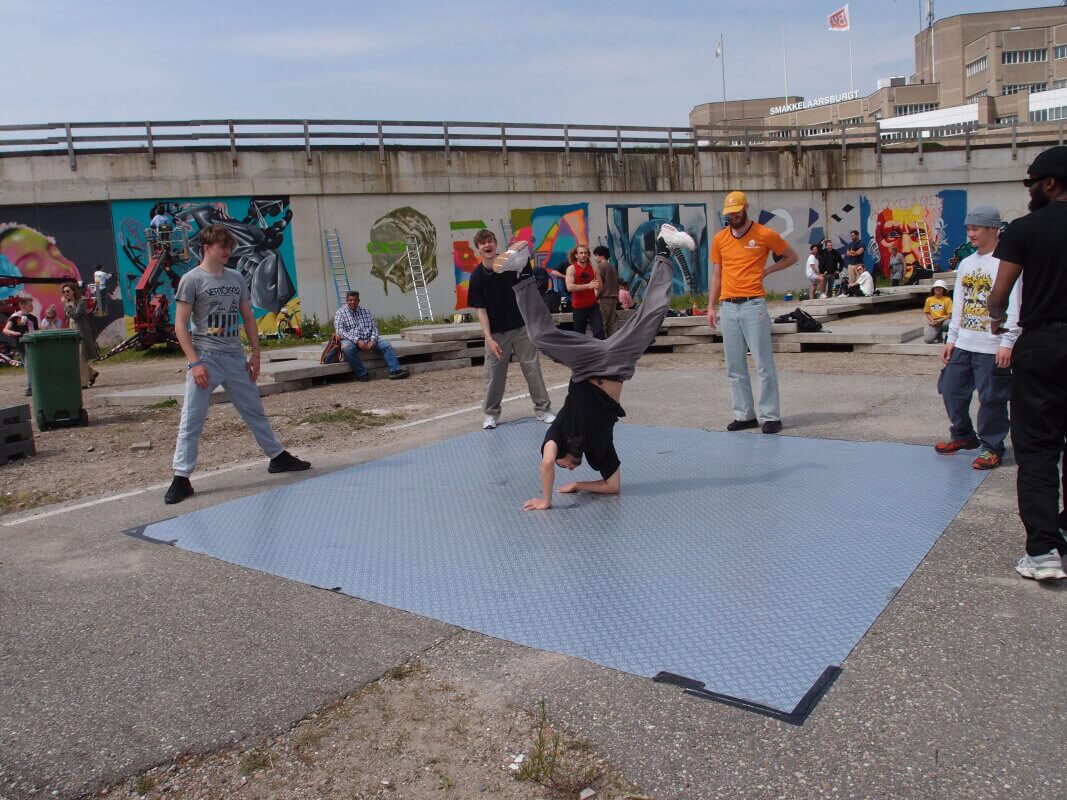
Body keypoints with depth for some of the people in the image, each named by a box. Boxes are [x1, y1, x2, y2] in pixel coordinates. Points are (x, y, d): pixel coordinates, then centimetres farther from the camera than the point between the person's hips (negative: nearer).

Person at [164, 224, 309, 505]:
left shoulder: (237, 278, 11)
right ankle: (181, 479, 2)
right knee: (191, 420, -4)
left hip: (235, 357, 5)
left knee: (255, 411, 15)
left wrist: (255, 353, 10)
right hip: (206, 357, -5)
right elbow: (180, 324, -8)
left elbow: (248, 317, 17)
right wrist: (194, 362, -16)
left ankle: (278, 457, 28)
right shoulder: (192, 279, -5)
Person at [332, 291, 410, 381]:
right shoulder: (340, 313, 5)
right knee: (347, 348, -38)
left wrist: (373, 339, -12)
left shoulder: (366, 312, 17)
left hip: (368, 339, 4)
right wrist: (357, 340, -20)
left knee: (387, 345, -19)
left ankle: (395, 370, -29)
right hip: (351, 340, -3)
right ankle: (362, 374, -30)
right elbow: (340, 331, -8)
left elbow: (374, 327, 11)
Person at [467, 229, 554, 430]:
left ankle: (542, 409, 15)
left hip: (521, 327, 1)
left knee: (532, 368, 3)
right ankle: (491, 413, 21)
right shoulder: (477, 276, -8)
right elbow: (480, 310, -8)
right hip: (496, 332, 0)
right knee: (494, 374, 5)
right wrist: (489, 339, -15)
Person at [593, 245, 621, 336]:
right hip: (614, 298, 8)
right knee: (612, 323, 6)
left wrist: (596, 298, -9)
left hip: (604, 298, -8)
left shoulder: (600, 266, -6)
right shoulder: (613, 267, 18)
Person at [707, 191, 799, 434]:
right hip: (728, 307, 4)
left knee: (764, 364, -3)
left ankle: (771, 416, 3)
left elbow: (791, 257, 11)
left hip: (754, 305, -4)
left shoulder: (765, 234, 0)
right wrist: (711, 307, 9)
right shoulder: (720, 238, 11)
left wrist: (766, 270, -3)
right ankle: (745, 415, 15)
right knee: (734, 367, 7)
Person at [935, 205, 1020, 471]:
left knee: (991, 398, -2)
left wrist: (1007, 342, -18)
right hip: (963, 344, 7)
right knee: (952, 390, 11)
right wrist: (951, 338, 15)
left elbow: (1013, 306, -13)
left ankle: (991, 447, 11)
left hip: (992, 346, -7)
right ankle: (962, 435, 30)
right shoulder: (966, 264, 14)